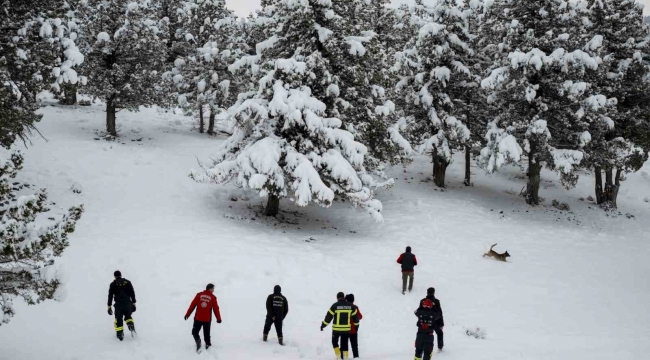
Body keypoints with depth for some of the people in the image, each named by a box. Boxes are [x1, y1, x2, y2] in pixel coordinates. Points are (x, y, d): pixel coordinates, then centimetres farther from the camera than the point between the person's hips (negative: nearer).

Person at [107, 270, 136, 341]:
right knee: (128, 316, 22)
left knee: (119, 319, 9)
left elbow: (110, 296, 2)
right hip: (128, 303, 2)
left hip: (118, 304, -2)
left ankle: (120, 334, 5)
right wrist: (134, 304, 11)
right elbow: (132, 293, 6)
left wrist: (109, 307, 6)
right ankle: (131, 325, -6)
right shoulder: (127, 282, 8)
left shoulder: (113, 284, 5)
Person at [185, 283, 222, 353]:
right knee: (206, 333, 17)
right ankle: (208, 344, 19)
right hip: (207, 319, 0)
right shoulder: (213, 298, -3)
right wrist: (219, 319, 12)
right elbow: (216, 309, 0)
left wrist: (187, 314, 8)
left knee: (195, 332, 11)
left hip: (198, 318, 0)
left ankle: (198, 340, -14)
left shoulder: (199, 295, 0)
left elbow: (192, 305, 1)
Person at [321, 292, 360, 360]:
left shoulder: (335, 305, -9)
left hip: (336, 328, -3)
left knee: (334, 342, 15)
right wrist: (356, 324, 27)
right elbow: (355, 315, 11)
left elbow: (329, 316, -7)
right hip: (346, 328, 3)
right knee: (344, 343, 12)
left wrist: (323, 325, 1)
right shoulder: (350, 306, 1)